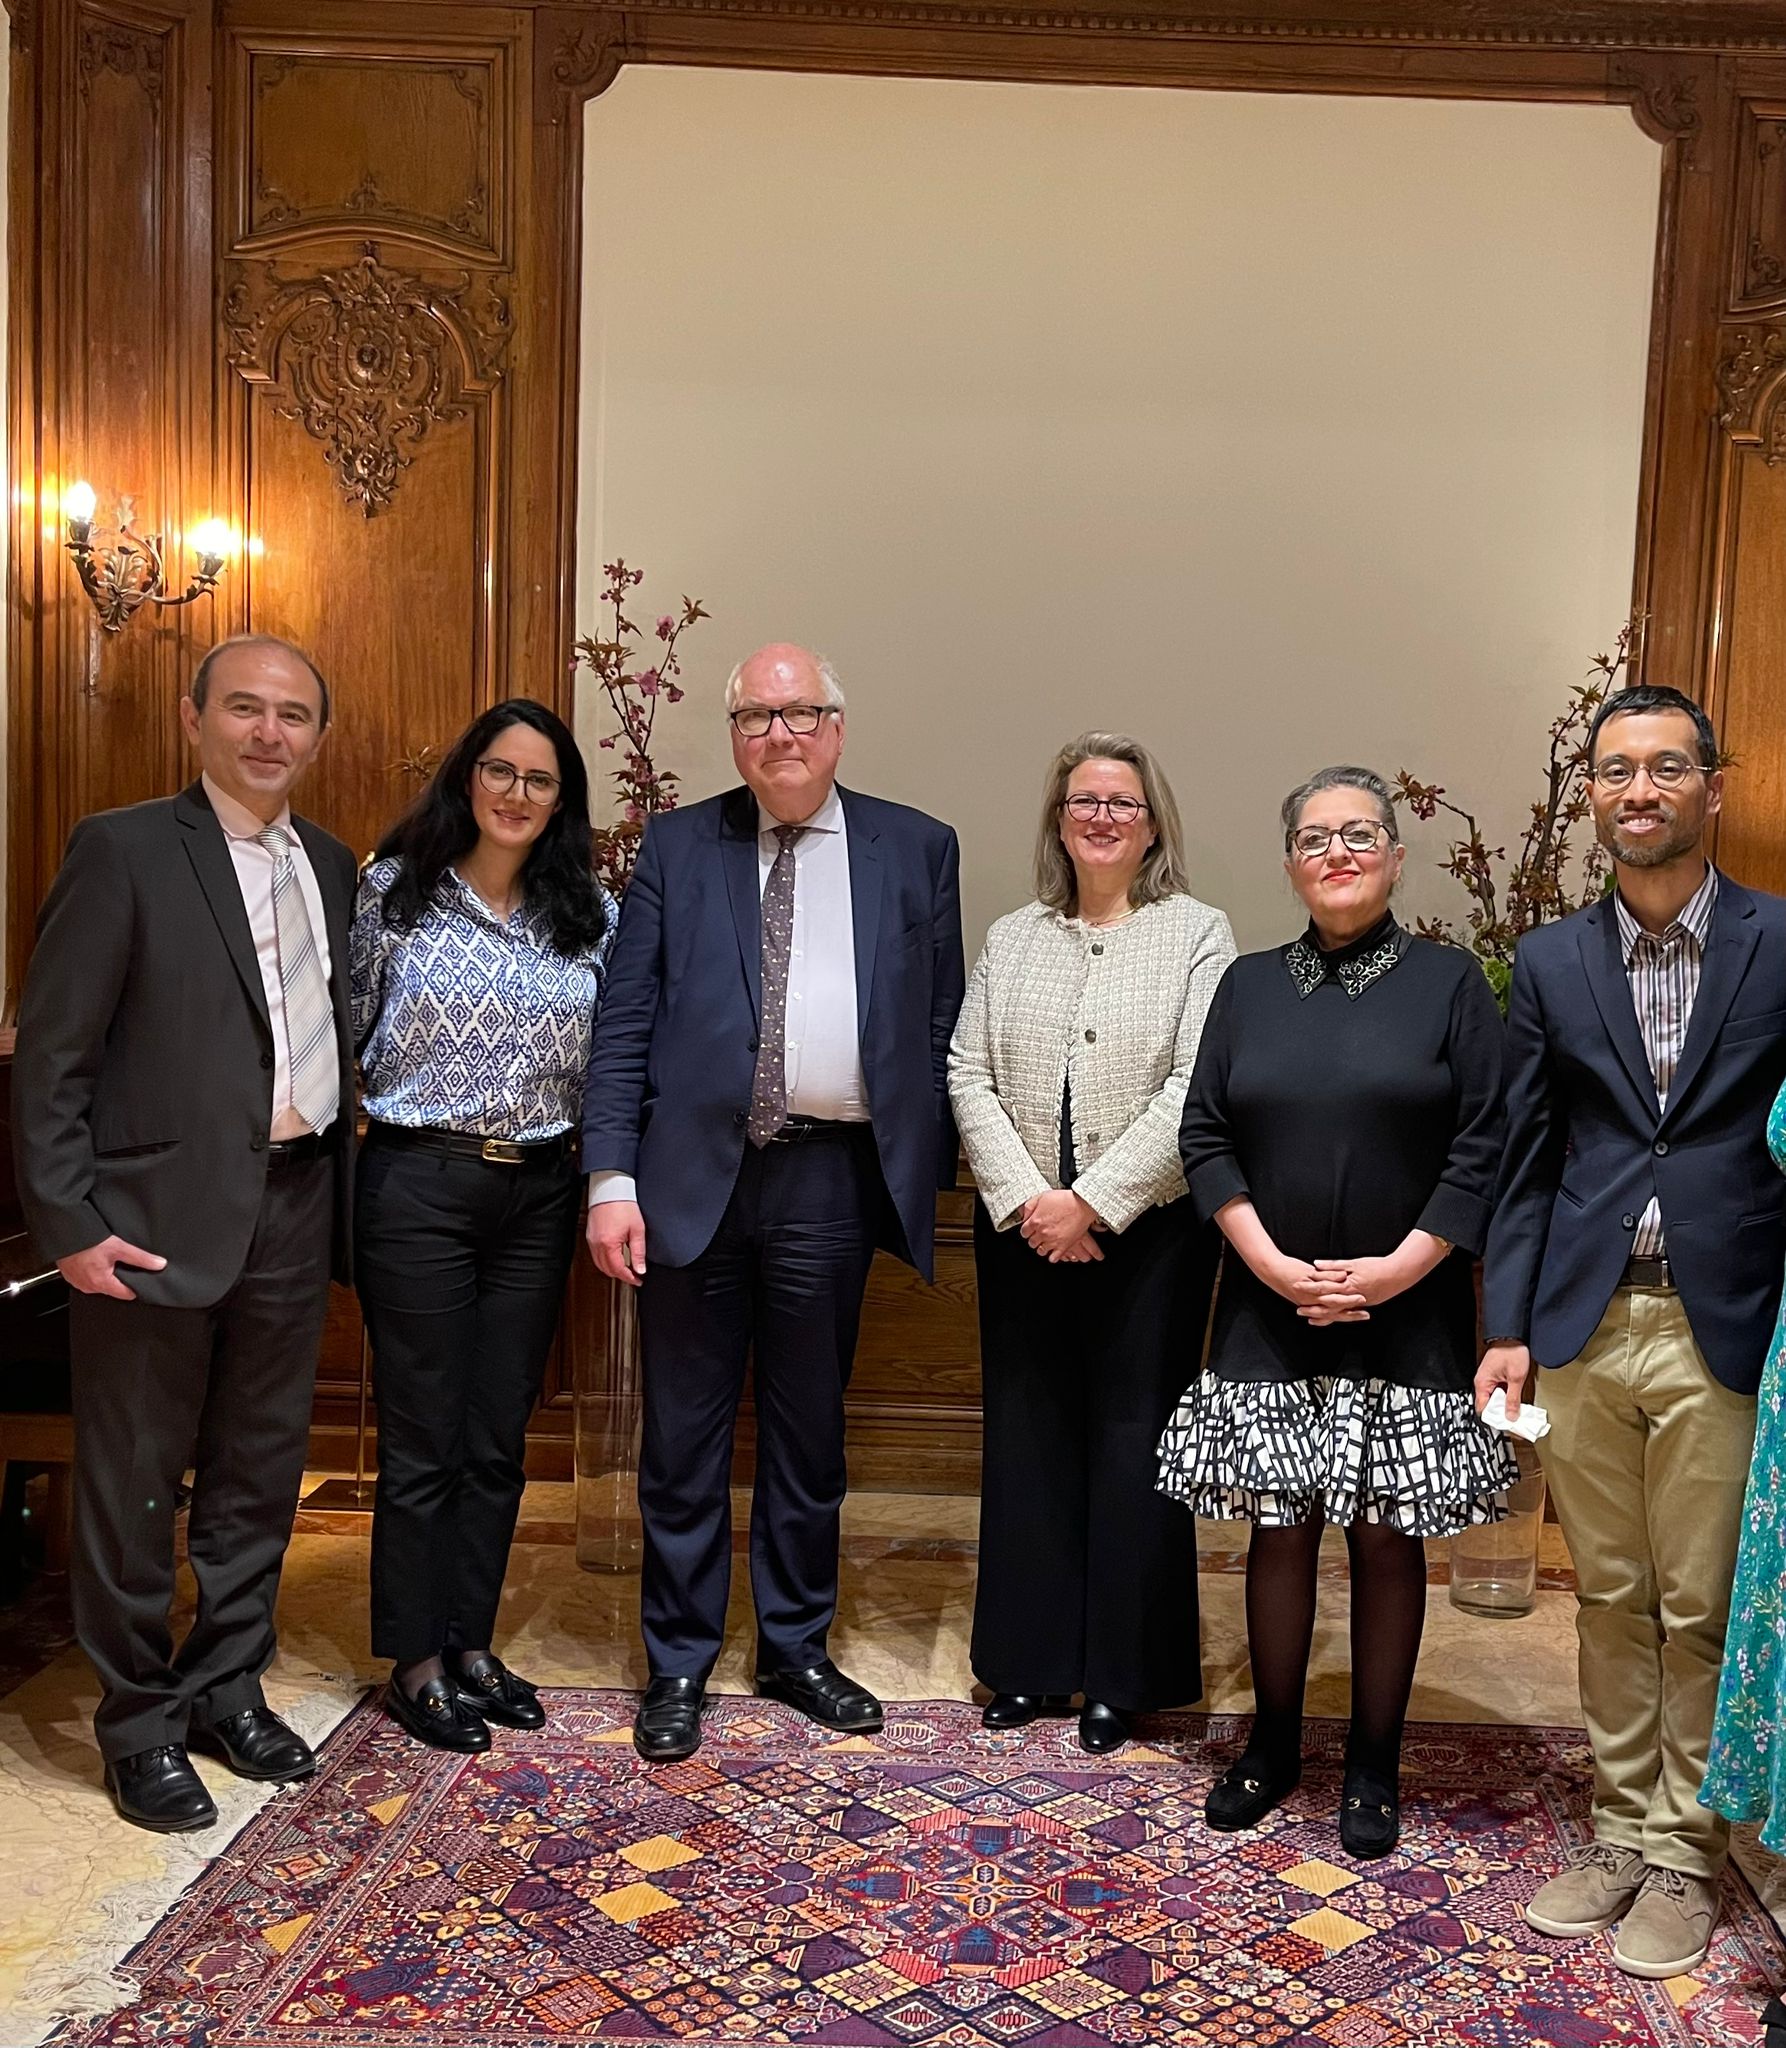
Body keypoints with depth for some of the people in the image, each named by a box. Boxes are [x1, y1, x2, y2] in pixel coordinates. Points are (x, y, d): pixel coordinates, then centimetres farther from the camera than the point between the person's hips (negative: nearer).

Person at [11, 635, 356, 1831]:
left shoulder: (333, 869, 11)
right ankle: (140, 1723, 25)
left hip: (294, 1208, 6)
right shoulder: (123, 850, -7)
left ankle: (228, 1688, 33)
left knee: (260, 1474, 16)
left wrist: (349, 1183, 7)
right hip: (159, 1217, -5)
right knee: (135, 1484, 8)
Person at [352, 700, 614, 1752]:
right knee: (423, 1438, 5)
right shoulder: (394, 891, -1)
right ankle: (415, 1660, 21)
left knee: (500, 1437, 12)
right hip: (419, 1186, -3)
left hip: (539, 1193, 3)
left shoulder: (591, 914, 5)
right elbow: (349, 1030, 2)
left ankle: (472, 1644, 27)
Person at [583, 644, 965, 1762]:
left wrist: (929, 1169, 1)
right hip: (695, 1174, 0)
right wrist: (612, 1179, -6)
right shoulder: (678, 846, 5)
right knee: (685, 1433, 9)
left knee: (810, 1431, 14)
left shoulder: (916, 849, 6)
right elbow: (624, 1025, 1)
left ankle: (796, 1645, 33)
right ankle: (679, 1663, 26)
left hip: (832, 1178, 1)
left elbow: (939, 1029, 6)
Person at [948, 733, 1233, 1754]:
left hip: (1147, 1231, -3)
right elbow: (969, 1074, 3)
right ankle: (1030, 1662, 25)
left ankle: (1123, 1676, 20)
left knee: (1132, 1437, 4)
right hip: (1022, 1230, 4)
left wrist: (1092, 1203, -15)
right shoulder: (1013, 938, 10)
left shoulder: (1198, 933, -1)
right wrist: (1024, 1199, -10)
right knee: (1027, 1435, 10)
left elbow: (1194, 1091, -11)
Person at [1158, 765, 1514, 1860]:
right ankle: (1274, 1746, 26)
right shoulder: (1250, 984, 8)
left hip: (1407, 1316, -2)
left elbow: (1482, 1149, -4)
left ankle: (1375, 1765, 22)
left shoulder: (1451, 981, 1)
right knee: (1280, 1530, 8)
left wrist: (1396, 1269, -13)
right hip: (1271, 1314, 2)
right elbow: (1205, 1138, 3)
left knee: (1389, 1540, 5)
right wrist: (1274, 1263, -8)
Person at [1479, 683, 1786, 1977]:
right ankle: (1623, 1832, 29)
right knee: (1611, 1602, 14)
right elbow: (1528, 1163, 7)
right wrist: (1506, 1328, 1)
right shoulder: (1551, 962, 6)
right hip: (1584, 1329, 3)